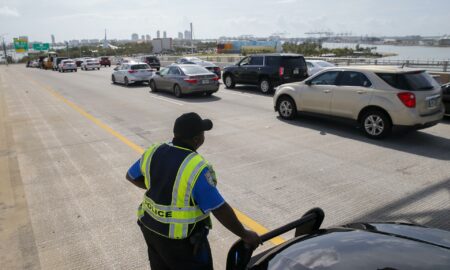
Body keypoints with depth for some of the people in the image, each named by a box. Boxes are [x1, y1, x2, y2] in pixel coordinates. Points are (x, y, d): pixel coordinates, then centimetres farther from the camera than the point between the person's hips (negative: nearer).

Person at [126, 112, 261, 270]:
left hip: (150, 227, 7)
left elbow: (131, 176, 11)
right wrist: (245, 235, -12)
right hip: (181, 239, -6)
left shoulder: (153, 152, -6)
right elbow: (219, 209, -23)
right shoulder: (197, 168, -26)